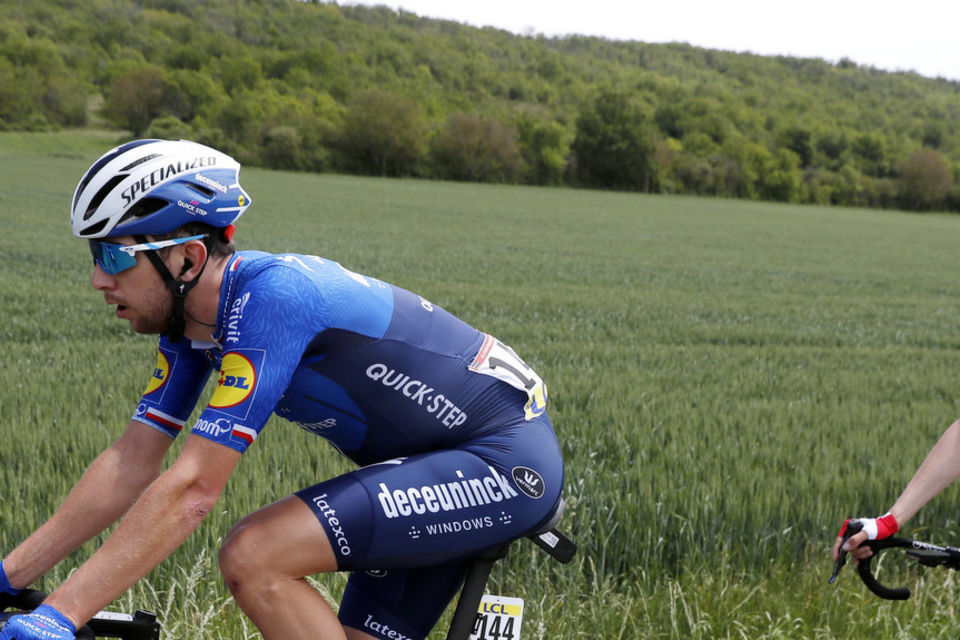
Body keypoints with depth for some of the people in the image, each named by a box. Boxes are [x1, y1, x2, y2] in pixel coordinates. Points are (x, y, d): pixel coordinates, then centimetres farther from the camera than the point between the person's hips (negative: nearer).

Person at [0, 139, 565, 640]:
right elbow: (132, 464, 4)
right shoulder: (192, 316, 1)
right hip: (438, 474, 9)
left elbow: (193, 488, -30)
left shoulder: (271, 298, -27)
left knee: (253, 559, -21)